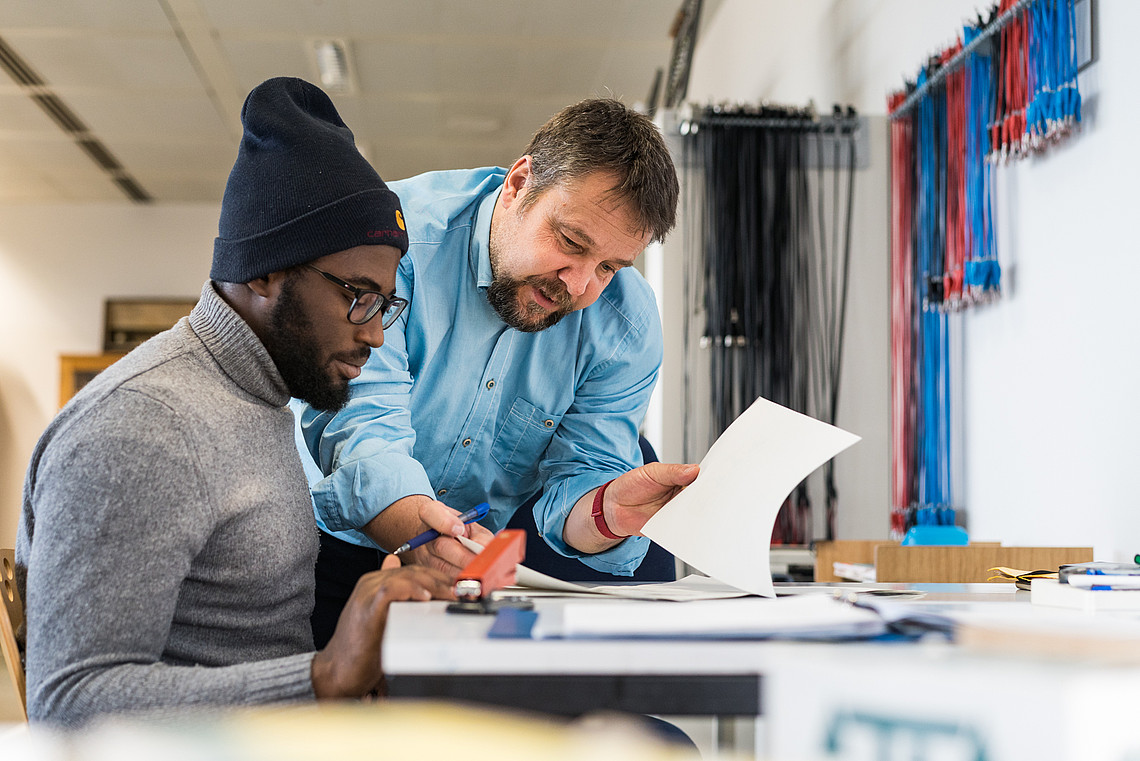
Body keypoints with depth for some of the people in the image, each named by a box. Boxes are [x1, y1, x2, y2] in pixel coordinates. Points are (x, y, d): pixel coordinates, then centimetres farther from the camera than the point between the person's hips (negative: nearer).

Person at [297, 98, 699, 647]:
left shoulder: (626, 328, -5)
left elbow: (577, 480, -6)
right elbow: (363, 425, -27)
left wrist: (609, 513, -31)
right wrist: (420, 531, -48)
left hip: (484, 575, 5)